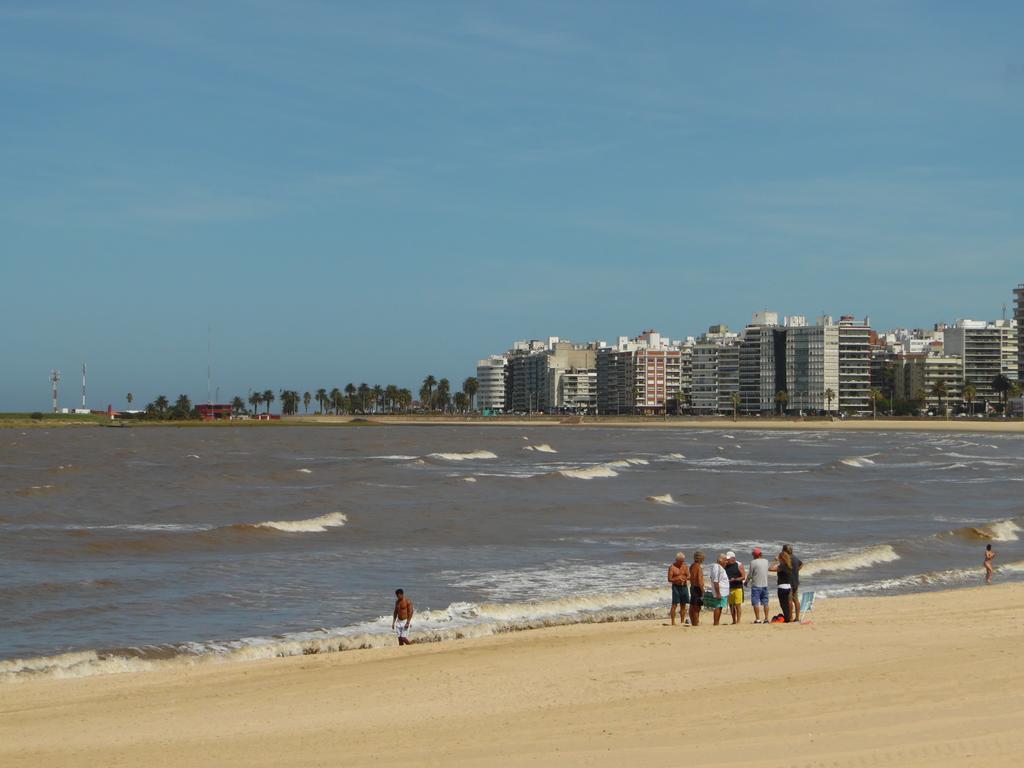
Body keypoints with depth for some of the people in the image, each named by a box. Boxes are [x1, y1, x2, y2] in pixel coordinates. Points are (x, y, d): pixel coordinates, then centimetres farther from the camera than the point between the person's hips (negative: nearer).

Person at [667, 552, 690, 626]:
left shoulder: (685, 566, 10)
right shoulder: (672, 567, -4)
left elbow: (689, 576, 7)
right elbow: (670, 579, -7)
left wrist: (686, 578, -16)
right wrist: (677, 579, -22)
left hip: (684, 586, 5)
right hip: (676, 587, -5)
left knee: (683, 605, 8)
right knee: (674, 605, -9)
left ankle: (682, 621, 15)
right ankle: (673, 622, -9)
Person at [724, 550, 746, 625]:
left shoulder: (738, 566, -2)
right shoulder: (726, 566, 12)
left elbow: (743, 577, -6)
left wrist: (735, 579, -19)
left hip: (737, 588, -5)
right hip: (728, 588, 5)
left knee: (738, 605, -6)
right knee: (731, 605, 6)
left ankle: (738, 621, -4)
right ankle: (734, 621, 13)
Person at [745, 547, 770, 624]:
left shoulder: (753, 562, -12)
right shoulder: (766, 561, 4)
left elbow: (750, 575, -7)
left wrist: (746, 581, 9)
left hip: (756, 585, -5)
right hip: (765, 585, 5)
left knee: (756, 603, 0)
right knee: (765, 602, 10)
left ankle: (758, 619, -4)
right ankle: (766, 618, 8)